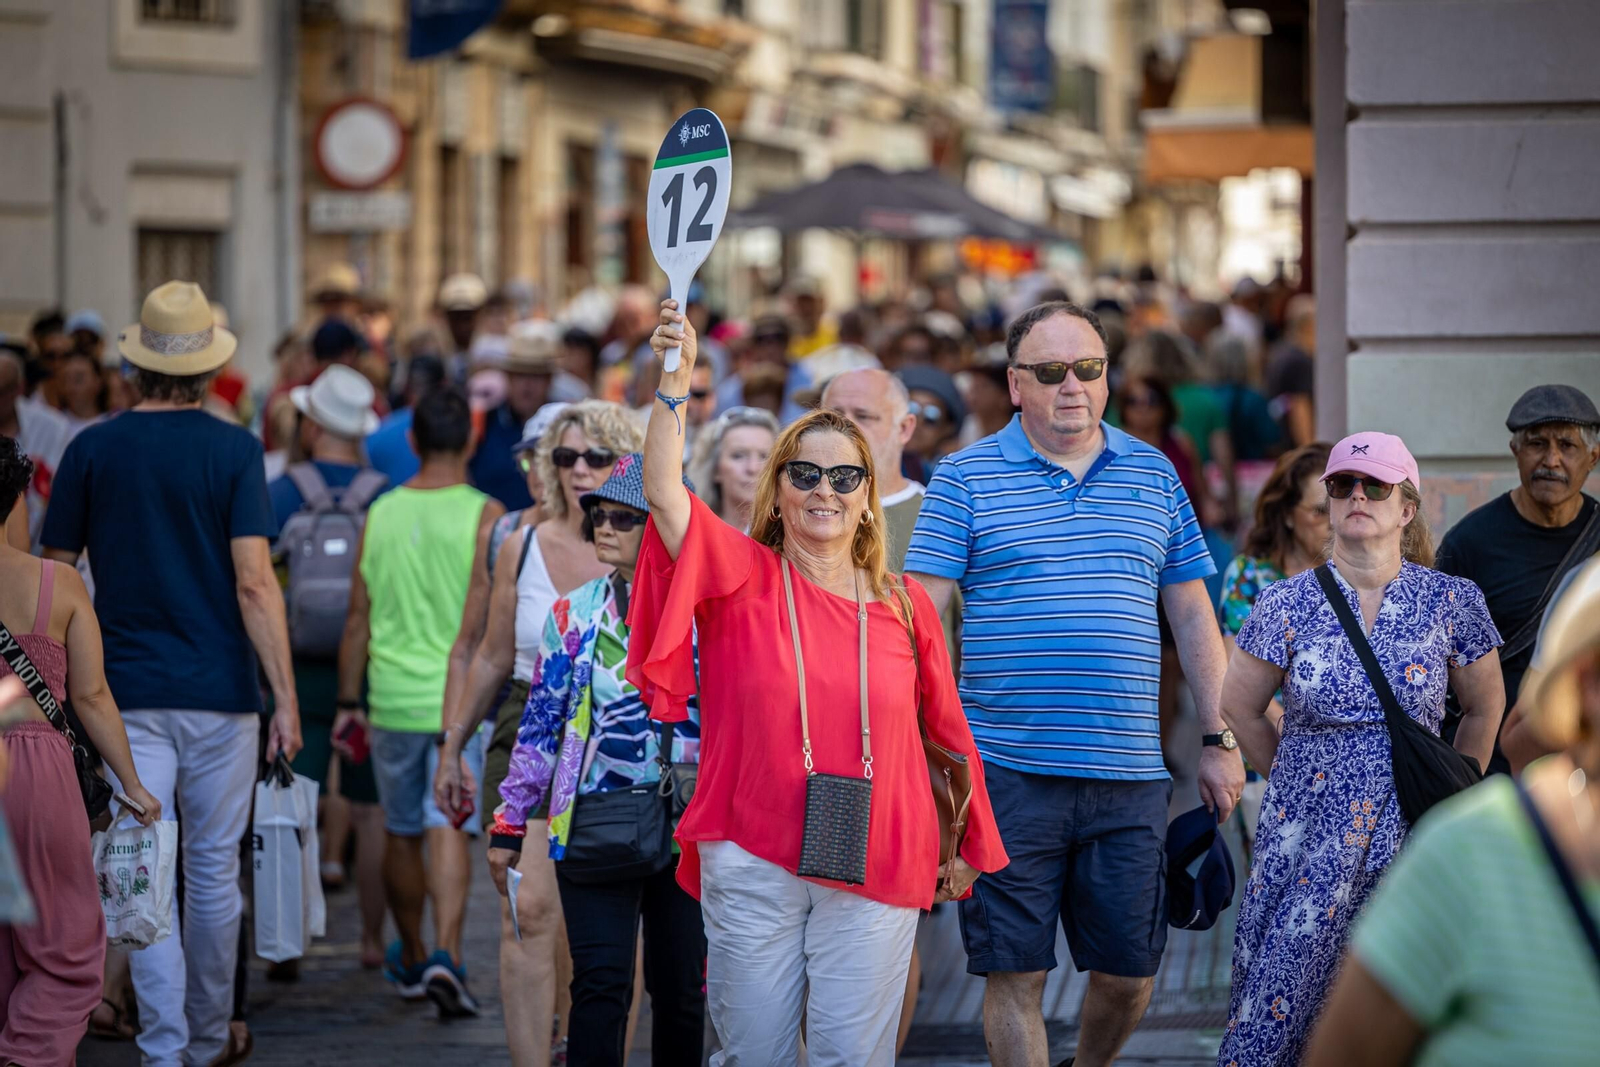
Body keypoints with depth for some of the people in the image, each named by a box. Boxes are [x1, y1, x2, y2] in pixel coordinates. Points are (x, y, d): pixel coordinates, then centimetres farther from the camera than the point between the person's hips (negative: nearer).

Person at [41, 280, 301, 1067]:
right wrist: (286, 698, -9)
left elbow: (55, 575, 5)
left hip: (126, 692, 1)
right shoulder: (234, 451, -6)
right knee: (214, 870, 12)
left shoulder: (92, 451, 1)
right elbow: (254, 582, -12)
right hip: (219, 692, 0)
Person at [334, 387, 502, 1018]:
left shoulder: (381, 513, 6)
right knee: (449, 829, -6)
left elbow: (358, 619, 8)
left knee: (402, 833, 16)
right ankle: (445, 956, -22)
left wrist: (348, 702, 15)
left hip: (394, 698, 3)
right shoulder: (482, 515, -6)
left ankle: (411, 961, 29)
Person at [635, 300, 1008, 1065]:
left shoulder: (905, 605, 6)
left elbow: (947, 732, 14)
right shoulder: (744, 577, 2)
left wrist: (969, 849, 18)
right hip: (750, 863, -1)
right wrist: (675, 384, -24)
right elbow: (663, 491, -14)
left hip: (874, 872, 1)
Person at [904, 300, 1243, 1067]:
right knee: (1014, 972, -1)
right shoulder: (965, 478, 2)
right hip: (1009, 773, -2)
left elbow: (1192, 614, 15)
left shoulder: (1154, 475, 12)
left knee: (1129, 969, 6)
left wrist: (1218, 741, 11)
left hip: (1128, 773, 3)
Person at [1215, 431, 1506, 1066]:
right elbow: (1241, 707, 12)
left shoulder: (1451, 602, 0)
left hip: (1410, 828, 0)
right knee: (1277, 993, -6)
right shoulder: (1289, 603, 0)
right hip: (1306, 831, 0)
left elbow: (1484, 709, 13)